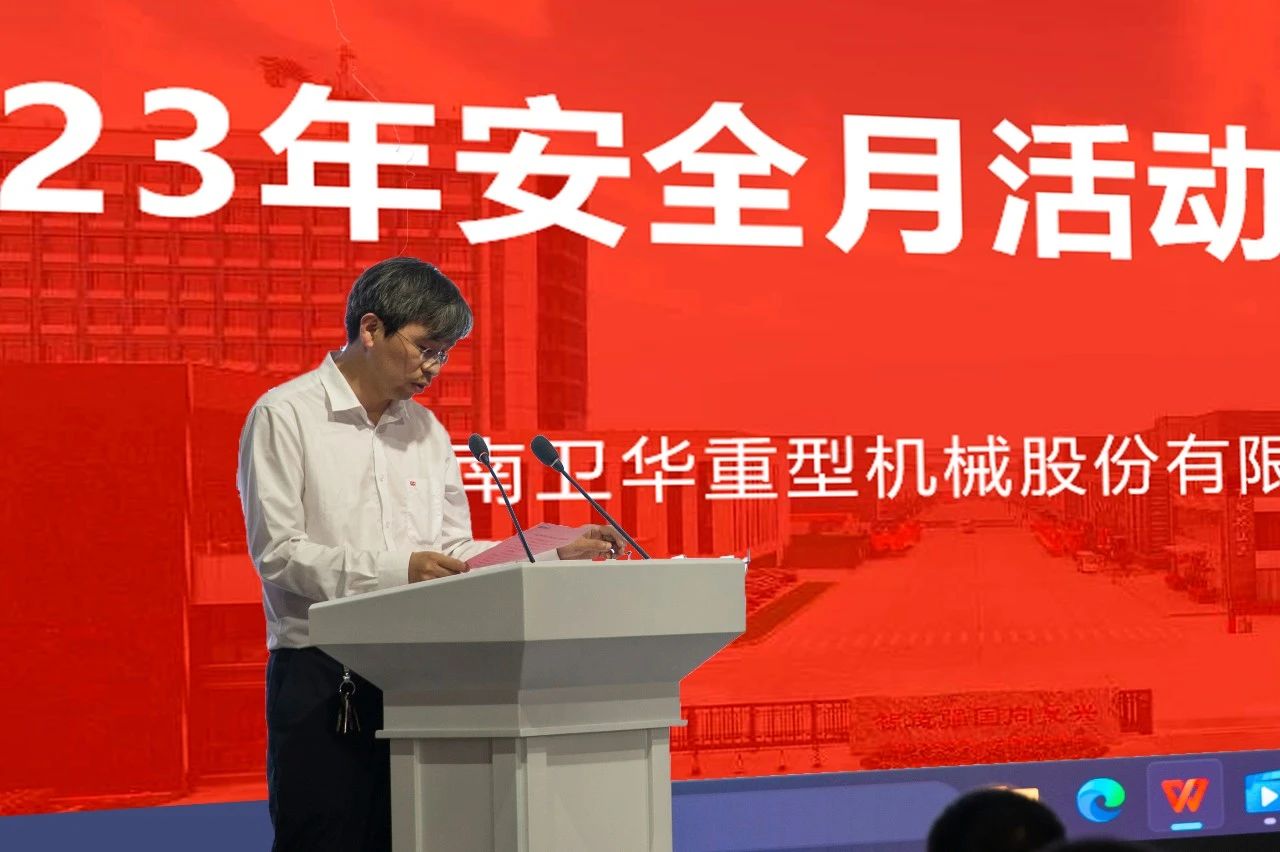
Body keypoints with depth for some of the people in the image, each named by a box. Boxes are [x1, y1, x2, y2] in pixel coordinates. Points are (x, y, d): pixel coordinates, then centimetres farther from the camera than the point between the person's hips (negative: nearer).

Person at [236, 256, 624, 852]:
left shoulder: (426, 430, 17)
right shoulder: (285, 416, -3)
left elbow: (455, 553, 17)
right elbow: (277, 551, -11)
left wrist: (556, 555, 3)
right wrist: (397, 569, -21)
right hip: (321, 675, -6)